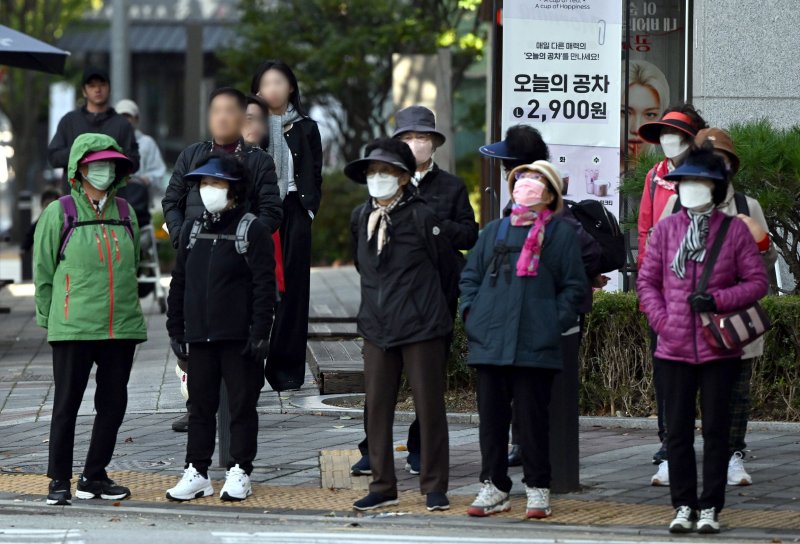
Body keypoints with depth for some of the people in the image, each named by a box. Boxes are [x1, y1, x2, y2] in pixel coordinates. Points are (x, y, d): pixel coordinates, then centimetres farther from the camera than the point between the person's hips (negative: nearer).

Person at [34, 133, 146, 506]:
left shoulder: (125, 213, 10)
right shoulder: (59, 213, -2)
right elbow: (43, 272, 2)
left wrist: (128, 311, 13)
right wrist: (49, 319, 3)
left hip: (122, 326, 4)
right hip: (73, 328, -4)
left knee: (113, 404, 6)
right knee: (67, 404, -1)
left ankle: (94, 477, 16)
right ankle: (59, 480, 7)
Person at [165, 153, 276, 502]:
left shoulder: (252, 229, -4)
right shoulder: (192, 230, 13)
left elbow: (265, 284, -9)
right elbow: (179, 282, 16)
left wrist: (260, 332, -14)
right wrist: (175, 329, 11)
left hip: (239, 338, -5)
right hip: (199, 336, 5)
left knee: (242, 406, 2)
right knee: (200, 406, 8)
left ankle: (239, 474, 8)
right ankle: (196, 473, 13)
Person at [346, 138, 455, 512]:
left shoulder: (420, 216, -9)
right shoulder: (360, 218, 7)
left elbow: (446, 267, -1)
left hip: (421, 327, -5)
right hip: (377, 327, 5)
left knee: (429, 408, 1)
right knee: (376, 408, 6)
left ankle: (434, 488, 9)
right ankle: (382, 486, 15)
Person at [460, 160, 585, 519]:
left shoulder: (561, 234, 6)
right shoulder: (494, 231, 18)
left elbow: (574, 287, 4)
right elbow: (470, 275, 21)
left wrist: (555, 323, -8)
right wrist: (471, 311, 5)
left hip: (536, 344, -4)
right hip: (489, 340, 4)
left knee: (533, 416, -1)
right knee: (491, 415, 5)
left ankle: (538, 489, 7)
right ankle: (494, 487, 12)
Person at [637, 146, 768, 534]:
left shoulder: (734, 230, 0)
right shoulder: (666, 229, 6)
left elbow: (757, 281, 0)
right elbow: (647, 280, 9)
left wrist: (718, 300, -14)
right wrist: (661, 321, -5)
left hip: (719, 348, -2)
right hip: (675, 348, 2)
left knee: (716, 429, 3)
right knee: (678, 430, 6)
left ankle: (710, 508, 10)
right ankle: (683, 505, 14)